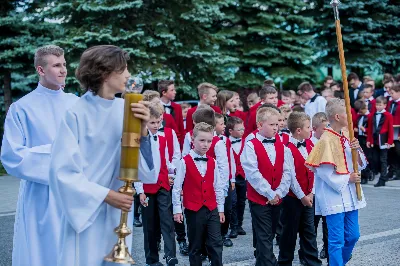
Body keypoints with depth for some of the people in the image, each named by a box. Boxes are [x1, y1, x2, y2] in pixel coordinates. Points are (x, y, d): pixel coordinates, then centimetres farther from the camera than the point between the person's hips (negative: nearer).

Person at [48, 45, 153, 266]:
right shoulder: (77, 114, -14)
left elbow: (146, 164, -2)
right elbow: (63, 171, -13)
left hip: (119, 214, 4)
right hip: (86, 213, -4)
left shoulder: (126, 109, -1)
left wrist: (143, 130, -20)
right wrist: (106, 195, -17)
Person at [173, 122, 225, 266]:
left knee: (216, 245, 0)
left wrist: (220, 209, 9)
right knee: (195, 247, 9)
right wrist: (177, 209, -5)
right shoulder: (185, 162, -9)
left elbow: (218, 187, 9)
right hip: (193, 210, -3)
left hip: (212, 209, 3)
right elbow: (176, 187, -6)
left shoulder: (212, 162, 4)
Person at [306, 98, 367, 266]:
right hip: (334, 194, -8)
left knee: (352, 235, 14)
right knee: (337, 239, -2)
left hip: (350, 194, 8)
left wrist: (357, 150, -8)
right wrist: (347, 179, -13)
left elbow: (360, 164, 11)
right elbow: (324, 171, -19)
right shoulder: (326, 140, -16)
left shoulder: (346, 136, 7)